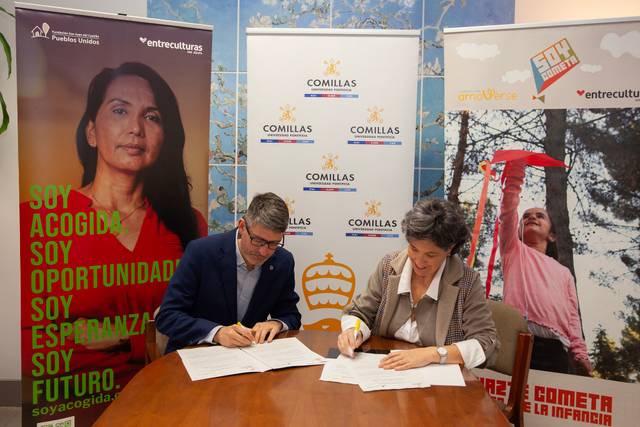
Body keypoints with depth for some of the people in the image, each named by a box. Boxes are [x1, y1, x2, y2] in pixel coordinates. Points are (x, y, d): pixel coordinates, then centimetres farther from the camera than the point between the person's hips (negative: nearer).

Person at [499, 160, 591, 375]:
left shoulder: (563, 272, 30)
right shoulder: (515, 251, 23)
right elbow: (508, 211, 8)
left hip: (556, 347, 3)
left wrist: (579, 353, 4)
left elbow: (572, 317, 19)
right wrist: (515, 172, -1)